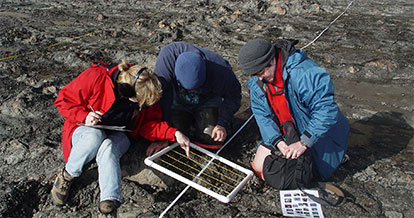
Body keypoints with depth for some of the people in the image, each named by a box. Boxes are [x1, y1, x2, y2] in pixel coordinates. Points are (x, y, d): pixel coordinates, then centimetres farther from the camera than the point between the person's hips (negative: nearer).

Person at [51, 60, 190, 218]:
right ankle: (67, 175, -13)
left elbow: (148, 124, -2)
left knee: (107, 147, -35)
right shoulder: (96, 78, -23)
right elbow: (63, 100, -11)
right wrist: (84, 116, -26)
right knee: (94, 137, -38)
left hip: (118, 136, 1)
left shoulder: (147, 92, -10)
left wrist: (174, 134, -16)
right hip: (87, 130, -1)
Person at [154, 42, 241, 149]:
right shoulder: (167, 56, -37)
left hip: (207, 102, 0)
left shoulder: (220, 70, -35)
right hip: (178, 103, 1)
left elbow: (233, 95, -16)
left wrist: (223, 124, -25)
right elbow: (161, 95, -32)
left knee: (212, 140, -16)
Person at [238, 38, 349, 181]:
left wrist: (303, 143, -33)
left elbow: (326, 109, -33)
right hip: (282, 136, 6)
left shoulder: (305, 73, -32)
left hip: (314, 136, -6)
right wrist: (278, 141, -20)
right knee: (259, 167, 2)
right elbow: (262, 115, -5)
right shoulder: (257, 82, -8)